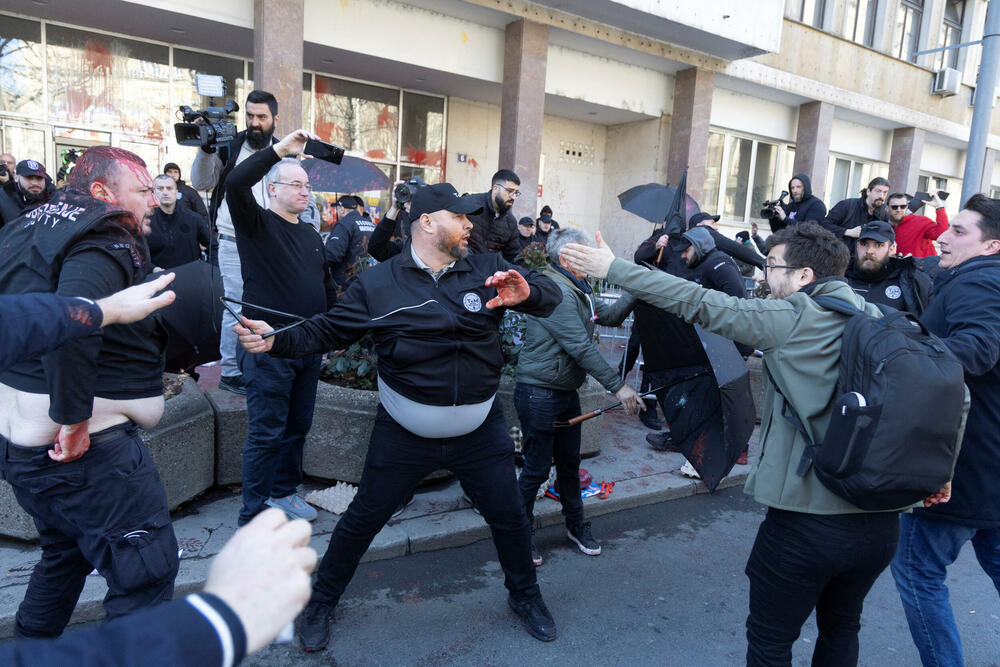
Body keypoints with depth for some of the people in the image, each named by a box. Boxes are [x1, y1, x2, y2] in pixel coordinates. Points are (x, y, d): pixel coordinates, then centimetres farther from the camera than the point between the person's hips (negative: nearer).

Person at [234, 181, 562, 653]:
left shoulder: (488, 270, -3)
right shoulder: (378, 283, -5)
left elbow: (550, 296, -5)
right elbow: (327, 331, -2)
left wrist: (525, 293, -28)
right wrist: (275, 340, -18)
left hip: (481, 430, 2)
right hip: (404, 434, -1)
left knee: (509, 517, 14)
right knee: (362, 520, 10)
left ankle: (525, 596, 43)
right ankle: (320, 603, 37)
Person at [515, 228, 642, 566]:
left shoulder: (578, 290, 13)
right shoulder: (555, 291, -21)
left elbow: (609, 315, 16)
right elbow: (582, 348, -25)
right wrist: (618, 386, -23)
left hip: (567, 392, 10)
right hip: (539, 395, -9)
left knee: (569, 463, 20)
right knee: (537, 468, 2)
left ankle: (576, 525, 36)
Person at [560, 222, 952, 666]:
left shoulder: (795, 317, -14)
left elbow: (700, 303, -14)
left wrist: (613, 268, -8)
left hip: (806, 523, -6)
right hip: (881, 523, 7)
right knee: (841, 629, 29)